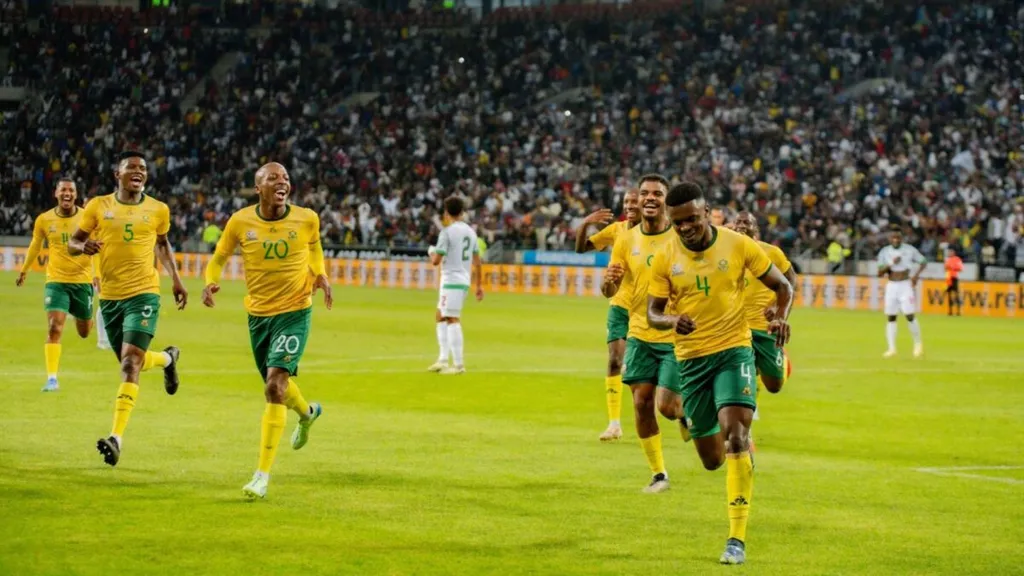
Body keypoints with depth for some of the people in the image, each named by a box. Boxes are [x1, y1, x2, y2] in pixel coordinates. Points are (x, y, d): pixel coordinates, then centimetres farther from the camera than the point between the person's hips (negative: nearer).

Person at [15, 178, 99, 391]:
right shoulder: (44, 220, -3)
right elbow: (35, 246, 15)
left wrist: (98, 274, -11)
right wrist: (24, 270, 26)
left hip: (83, 280, 1)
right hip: (56, 281, -1)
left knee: (84, 332, 15)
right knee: (54, 328, -16)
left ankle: (79, 315, 53)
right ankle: (52, 379, -14)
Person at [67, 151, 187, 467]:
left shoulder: (158, 210, 2)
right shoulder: (98, 206, 0)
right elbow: (72, 243, 3)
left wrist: (175, 280, 13)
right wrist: (84, 246, -20)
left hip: (144, 293, -2)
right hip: (110, 296, 3)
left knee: (130, 363, -17)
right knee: (131, 362, 14)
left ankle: (117, 437, -22)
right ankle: (167, 358, 50)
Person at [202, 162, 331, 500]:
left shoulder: (306, 219, -8)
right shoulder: (240, 222, -7)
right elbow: (218, 258, 5)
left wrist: (321, 276, -3)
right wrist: (211, 282, -15)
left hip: (295, 312, -3)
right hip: (258, 315, 3)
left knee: (274, 385, -18)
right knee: (276, 385, 18)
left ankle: (262, 475, -14)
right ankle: (307, 412, 58)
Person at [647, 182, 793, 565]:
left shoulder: (738, 245, -7)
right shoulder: (665, 258, -4)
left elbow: (782, 286, 4)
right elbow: (653, 313, -1)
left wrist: (782, 317, -17)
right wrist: (673, 321, -24)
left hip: (733, 351, -2)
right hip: (690, 359, 2)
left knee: (734, 431, -23)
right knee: (712, 460, 8)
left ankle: (737, 539, -19)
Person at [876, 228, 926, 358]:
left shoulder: (910, 250, -3)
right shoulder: (884, 252, 0)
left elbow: (923, 262, 7)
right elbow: (880, 273, -5)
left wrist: (916, 274, -8)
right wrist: (891, 264, -19)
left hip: (906, 285, -2)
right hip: (891, 286, 2)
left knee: (910, 316, -7)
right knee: (891, 317, 1)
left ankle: (918, 344, 11)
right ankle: (892, 348, 4)